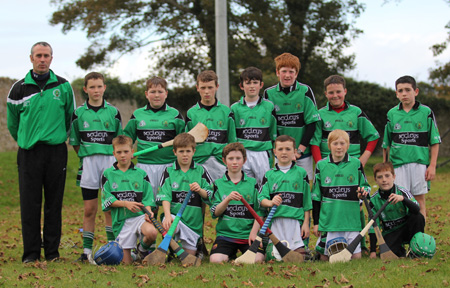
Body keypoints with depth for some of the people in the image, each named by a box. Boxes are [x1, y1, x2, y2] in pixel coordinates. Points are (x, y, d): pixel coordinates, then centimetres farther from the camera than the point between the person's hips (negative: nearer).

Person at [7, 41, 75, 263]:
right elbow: (12, 122, 15)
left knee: (54, 203, 3)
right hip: (29, 152, 0)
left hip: (56, 151, 0)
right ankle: (31, 252, 3)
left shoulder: (63, 87, 4)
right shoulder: (19, 88, 3)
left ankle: (52, 251, 10)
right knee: (30, 204, -2)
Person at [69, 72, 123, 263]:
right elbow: (74, 142, 10)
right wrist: (87, 157, 3)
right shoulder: (79, 113, 5)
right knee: (89, 209, 2)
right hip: (88, 164, 0)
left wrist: (115, 158, 1)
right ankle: (87, 250, 6)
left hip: (110, 161, 0)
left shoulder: (113, 112, 6)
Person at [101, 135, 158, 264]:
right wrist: (126, 203, -16)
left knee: (152, 233, -35)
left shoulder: (141, 174, 9)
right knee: (127, 262, -3)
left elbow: (147, 198, 6)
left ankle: (142, 249, 0)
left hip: (139, 215, 0)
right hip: (120, 219, 0)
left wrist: (148, 212, -15)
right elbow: (107, 200, -1)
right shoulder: (107, 174, 5)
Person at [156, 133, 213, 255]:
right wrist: (167, 215, -24)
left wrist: (200, 190, -19)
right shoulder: (169, 171, 5)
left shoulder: (200, 171, 7)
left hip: (194, 220, 2)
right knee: (168, 225, -37)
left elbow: (211, 196, 4)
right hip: (174, 215, -2)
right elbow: (165, 196, -6)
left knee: (190, 255, 2)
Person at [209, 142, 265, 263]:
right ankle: (230, 255, 9)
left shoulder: (252, 183, 8)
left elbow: (259, 212, 6)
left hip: (247, 234, 0)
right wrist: (228, 199, -19)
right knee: (216, 260, -25)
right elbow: (215, 213, -3)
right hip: (225, 233, 0)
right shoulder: (218, 184, 6)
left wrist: (253, 233, -7)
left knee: (257, 259, -27)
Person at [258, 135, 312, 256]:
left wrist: (306, 223, 3)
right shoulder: (269, 175, 11)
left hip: (296, 220, 0)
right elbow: (261, 198, 3)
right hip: (276, 220, 1)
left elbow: (307, 201, 10)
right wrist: (270, 202, -19)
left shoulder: (301, 173, 10)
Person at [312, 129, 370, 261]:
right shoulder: (321, 165, 4)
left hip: (351, 219, 0)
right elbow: (316, 196, 9)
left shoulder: (356, 164, 5)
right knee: (325, 258, 1)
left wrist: (364, 192, -10)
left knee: (355, 256, -2)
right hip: (328, 219, 0)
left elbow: (365, 186, 15)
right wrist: (316, 222, 7)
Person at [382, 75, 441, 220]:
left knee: (419, 200, 2)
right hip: (398, 163, 1)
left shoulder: (426, 112, 2)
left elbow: (435, 142, 3)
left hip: (420, 162, -1)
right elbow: (386, 144, 14)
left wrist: (432, 165, -4)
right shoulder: (392, 114, 7)